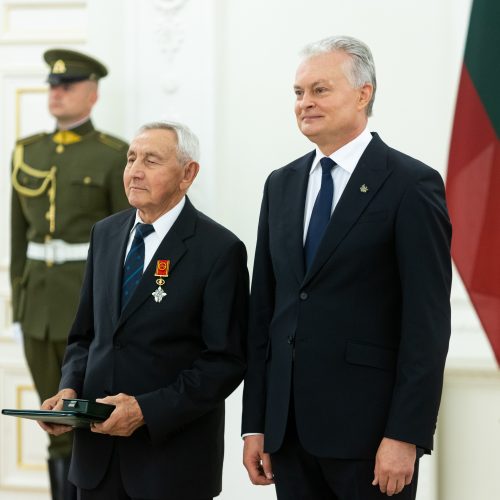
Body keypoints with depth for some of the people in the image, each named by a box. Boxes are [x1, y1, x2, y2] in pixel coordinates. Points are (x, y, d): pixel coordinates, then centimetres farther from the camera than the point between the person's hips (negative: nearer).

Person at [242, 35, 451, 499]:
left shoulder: (411, 185, -6)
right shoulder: (281, 185, 12)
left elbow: (427, 320, -10)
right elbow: (263, 308, 13)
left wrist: (405, 435, -15)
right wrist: (255, 423, 8)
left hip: (368, 426, -5)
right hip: (289, 427, 5)